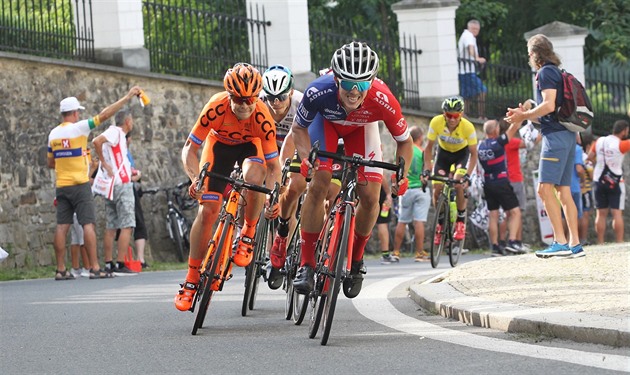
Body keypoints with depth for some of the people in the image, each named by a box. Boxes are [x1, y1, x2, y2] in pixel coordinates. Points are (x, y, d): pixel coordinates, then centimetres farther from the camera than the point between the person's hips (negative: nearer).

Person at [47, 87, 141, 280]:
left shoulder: (53, 134, 9)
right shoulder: (79, 128, -8)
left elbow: (50, 163, 16)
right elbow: (104, 115, -9)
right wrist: (127, 97, -5)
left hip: (61, 185, 5)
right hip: (80, 184, -5)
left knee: (62, 226, 3)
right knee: (88, 224, -5)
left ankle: (61, 269, 2)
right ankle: (95, 268, -10)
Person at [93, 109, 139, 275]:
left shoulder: (117, 134, 19)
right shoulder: (116, 132, -8)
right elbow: (97, 141, -24)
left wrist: (130, 171, 25)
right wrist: (104, 163, -20)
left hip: (110, 185, 10)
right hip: (122, 185, -10)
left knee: (111, 226, 9)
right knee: (127, 226, -9)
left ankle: (108, 264, 9)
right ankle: (120, 265, -15)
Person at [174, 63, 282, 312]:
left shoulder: (263, 117, -34)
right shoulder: (216, 108, -35)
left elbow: (273, 164, -26)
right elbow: (190, 148, -26)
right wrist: (195, 178, -43)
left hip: (249, 144, 0)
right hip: (219, 143, 0)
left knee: (253, 176, -35)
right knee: (207, 210, -11)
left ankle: (248, 235, -8)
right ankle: (191, 280, -1)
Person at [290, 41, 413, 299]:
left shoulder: (383, 101, -40)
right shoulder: (319, 92, -41)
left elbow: (404, 141, -20)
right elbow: (299, 128, -19)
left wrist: (402, 175, -34)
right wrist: (306, 158, -36)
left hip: (361, 127, 1)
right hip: (326, 121, -1)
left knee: (370, 196, -10)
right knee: (318, 185, -20)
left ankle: (356, 260, 15)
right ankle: (307, 264, -11)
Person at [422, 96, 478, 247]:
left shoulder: (468, 127, -32)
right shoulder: (436, 122, -29)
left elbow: (473, 154, -24)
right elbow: (429, 147, -17)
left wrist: (468, 175, -36)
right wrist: (427, 169, -28)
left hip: (461, 154, -2)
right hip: (443, 152, 2)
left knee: (459, 184, -25)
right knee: (437, 190, -10)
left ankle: (461, 222, -7)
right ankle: (441, 224, 12)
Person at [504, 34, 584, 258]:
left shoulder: (545, 73, -6)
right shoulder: (558, 73, 23)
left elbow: (549, 105, -18)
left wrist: (523, 116, -7)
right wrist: (526, 114, 21)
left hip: (555, 136, -10)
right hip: (566, 136, 10)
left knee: (545, 188, -15)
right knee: (563, 191, 8)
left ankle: (560, 241, -22)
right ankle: (574, 244, 5)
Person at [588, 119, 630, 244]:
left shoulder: (599, 141, 2)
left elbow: (590, 157, 9)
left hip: (599, 181, 5)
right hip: (615, 182, -5)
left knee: (601, 214, 7)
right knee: (617, 213, -5)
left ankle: (600, 243, 5)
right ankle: (619, 242, -10)